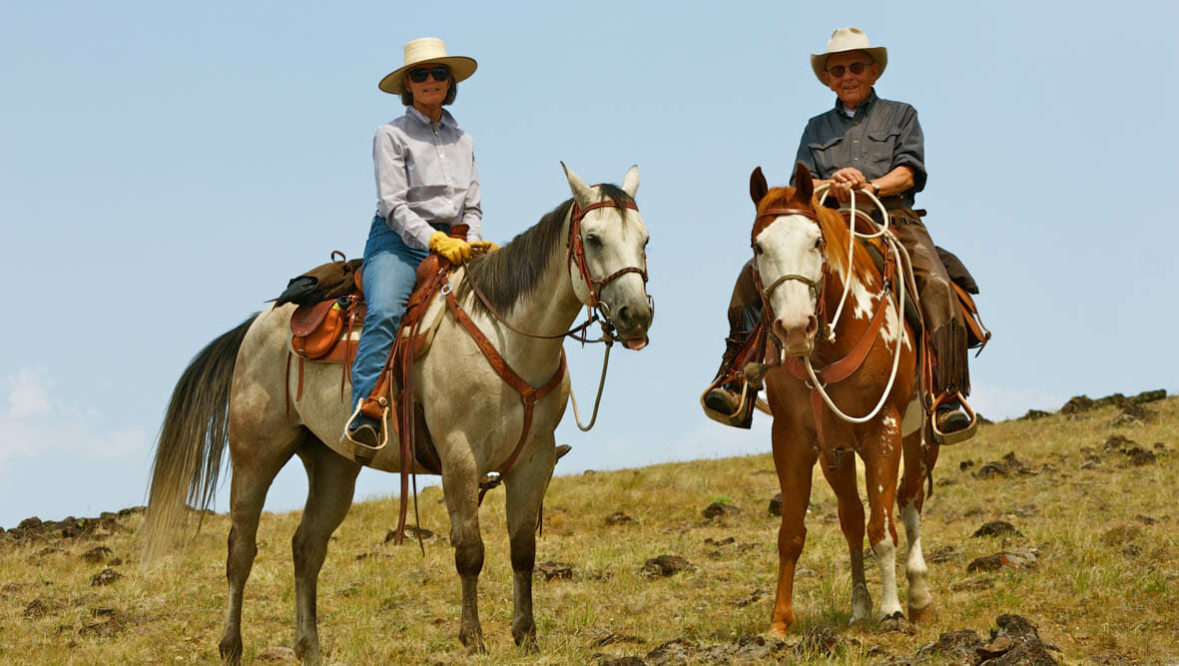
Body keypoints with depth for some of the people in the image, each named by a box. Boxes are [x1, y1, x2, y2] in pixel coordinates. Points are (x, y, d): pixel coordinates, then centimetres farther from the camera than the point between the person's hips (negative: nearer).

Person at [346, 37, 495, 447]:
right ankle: (364, 417, -45)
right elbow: (393, 205, -6)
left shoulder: (463, 141, 21)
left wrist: (472, 244, -1)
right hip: (398, 242, -5)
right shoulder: (392, 135, 4)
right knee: (384, 313, -34)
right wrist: (436, 241, -19)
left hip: (452, 245, 5)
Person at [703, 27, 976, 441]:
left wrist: (870, 185, -16)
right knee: (756, 275, -22)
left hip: (891, 219, -2)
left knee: (936, 286, -32)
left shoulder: (900, 115, 21)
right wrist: (830, 186, -13)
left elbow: (910, 171, 5)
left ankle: (947, 396, -35)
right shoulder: (817, 128, 27)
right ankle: (734, 380, -24)